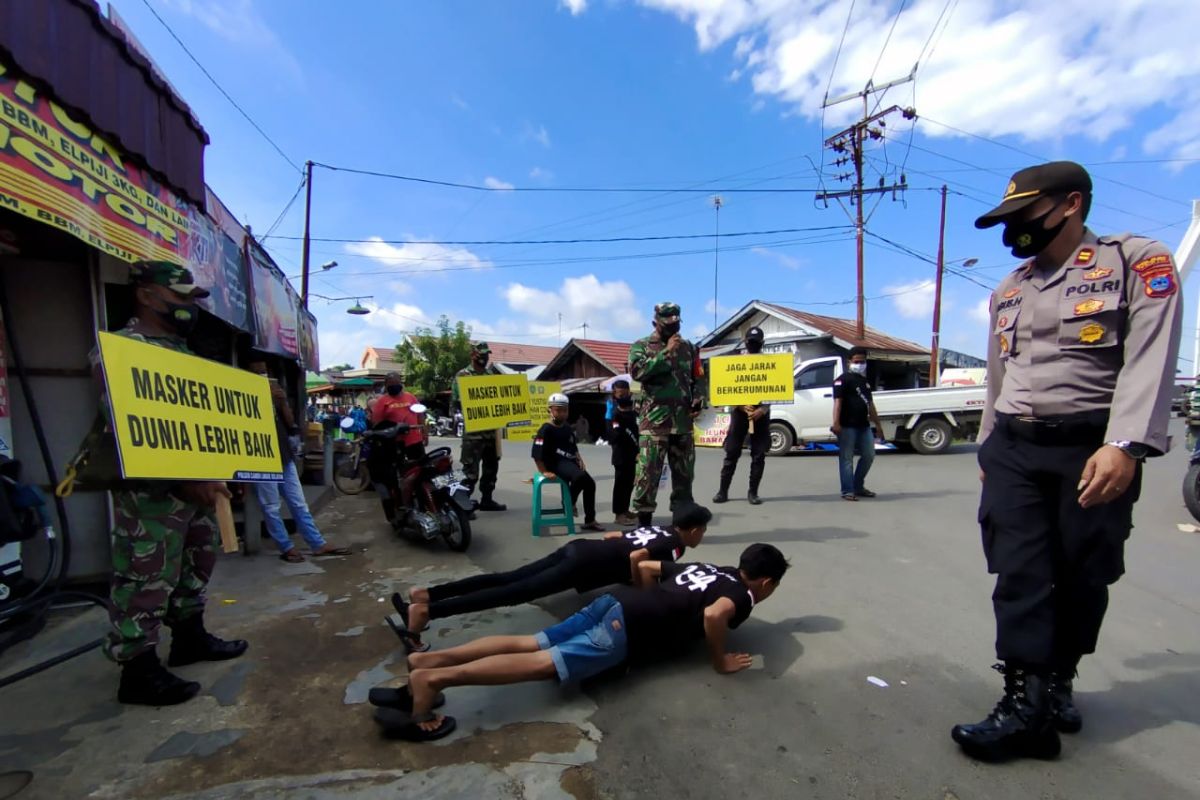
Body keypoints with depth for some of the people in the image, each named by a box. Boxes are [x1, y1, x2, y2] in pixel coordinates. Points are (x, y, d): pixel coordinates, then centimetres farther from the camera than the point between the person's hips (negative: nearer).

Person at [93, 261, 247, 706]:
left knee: (195, 565, 19)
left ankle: (190, 638, 34)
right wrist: (184, 480, -25)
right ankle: (138, 671, 11)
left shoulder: (182, 351, 18)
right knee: (147, 577, -1)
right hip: (152, 489, -10)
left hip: (197, 483, 10)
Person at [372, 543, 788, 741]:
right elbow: (714, 615, -20)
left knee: (531, 644, 0)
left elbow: (644, 566, 31)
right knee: (546, 664, -15)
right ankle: (432, 678, -26)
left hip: (614, 601, 7)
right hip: (627, 629, -7)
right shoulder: (741, 596, 5)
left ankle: (426, 659, -9)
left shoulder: (706, 568, 27)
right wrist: (719, 661, -3)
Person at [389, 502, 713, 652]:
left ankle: (427, 594, -2)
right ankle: (426, 612, -22)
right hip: (585, 564, -8)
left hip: (579, 548, 8)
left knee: (507, 579, 2)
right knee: (515, 592, -15)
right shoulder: (674, 546, 0)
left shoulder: (656, 531, 26)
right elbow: (636, 558, -17)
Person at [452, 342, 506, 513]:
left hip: (492, 428, 7)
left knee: (491, 466, 13)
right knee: (471, 469, -5)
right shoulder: (463, 375, -5)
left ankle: (486, 499, 24)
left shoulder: (492, 374, 14)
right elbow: (456, 401, -10)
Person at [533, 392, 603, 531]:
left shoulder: (568, 428, 15)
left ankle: (589, 521, 12)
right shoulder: (546, 429, -10)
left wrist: (580, 460, 7)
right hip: (556, 463, -9)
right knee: (579, 476, -32)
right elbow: (536, 453, -16)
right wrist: (544, 471, -18)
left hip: (570, 461, 9)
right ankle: (569, 502, -4)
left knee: (590, 483, 1)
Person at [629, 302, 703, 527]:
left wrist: (697, 401, 3)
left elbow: (698, 379, 21)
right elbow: (637, 371, -15)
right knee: (648, 474, -6)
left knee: (684, 473, 9)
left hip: (683, 421, 4)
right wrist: (666, 352, -14)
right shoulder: (641, 346, 4)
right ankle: (644, 523, 4)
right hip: (654, 421, -4)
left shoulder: (688, 347, 15)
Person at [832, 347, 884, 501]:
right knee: (846, 459, -4)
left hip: (864, 426, 8)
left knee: (869, 456, 12)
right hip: (847, 426, -8)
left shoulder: (865, 381, 21)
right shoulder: (843, 379, -4)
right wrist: (836, 423, -26)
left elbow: (870, 404, 25)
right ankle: (847, 491, 0)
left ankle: (858, 487, 25)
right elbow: (837, 401, -15)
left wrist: (878, 424, 22)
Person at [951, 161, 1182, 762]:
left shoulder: (1138, 261, -2)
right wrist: (987, 445, 18)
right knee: (1020, 575, -3)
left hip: (1093, 449, -3)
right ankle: (1026, 705, 1)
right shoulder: (1008, 291, 15)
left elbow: (1150, 358, -13)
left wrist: (1124, 445, -24)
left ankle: (1059, 682, 29)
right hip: (1014, 450, 4)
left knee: (1082, 578, 9)